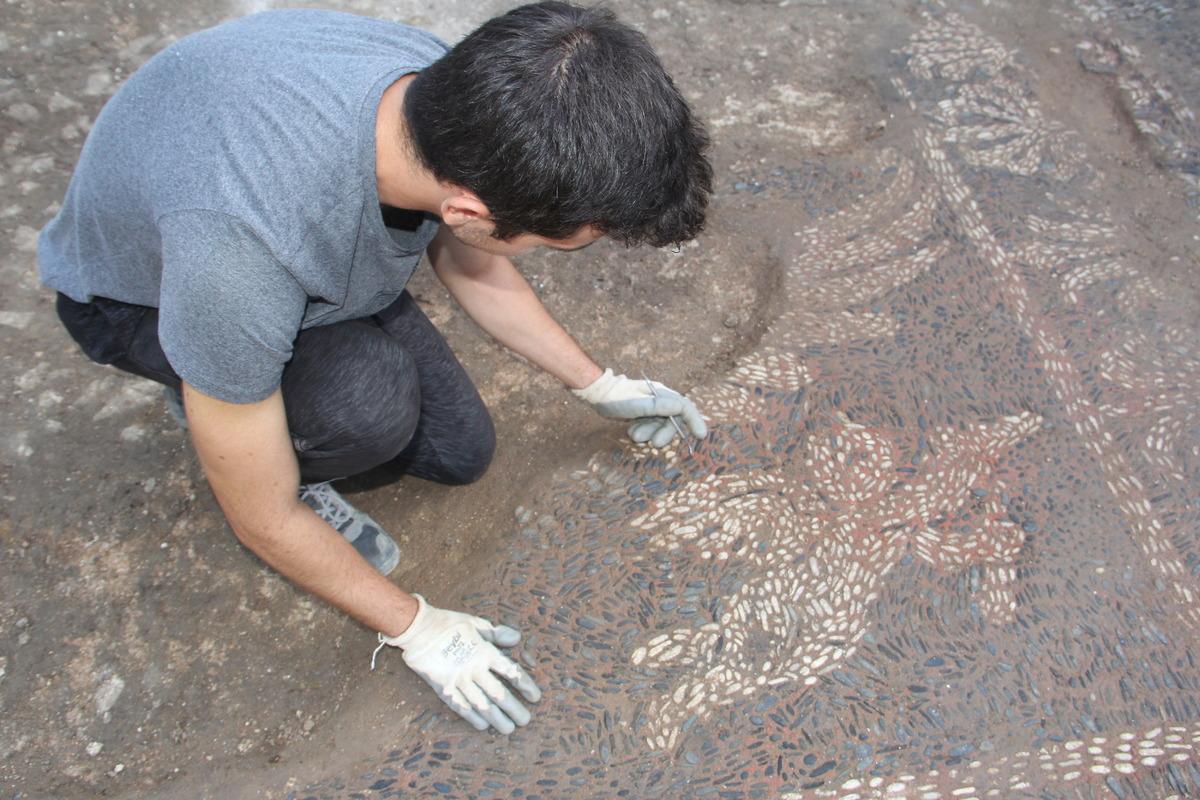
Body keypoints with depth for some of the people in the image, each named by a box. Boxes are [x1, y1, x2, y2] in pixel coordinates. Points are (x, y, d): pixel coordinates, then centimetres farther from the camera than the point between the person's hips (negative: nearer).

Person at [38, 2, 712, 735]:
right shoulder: (242, 245, -46)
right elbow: (263, 521, -28)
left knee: (461, 453, 2)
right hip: (143, 298, -5)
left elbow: (468, 263, -3)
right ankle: (212, 404, 0)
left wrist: (600, 386, 6)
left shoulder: (444, 86, -27)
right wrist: (413, 627, -15)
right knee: (372, 399, -34)